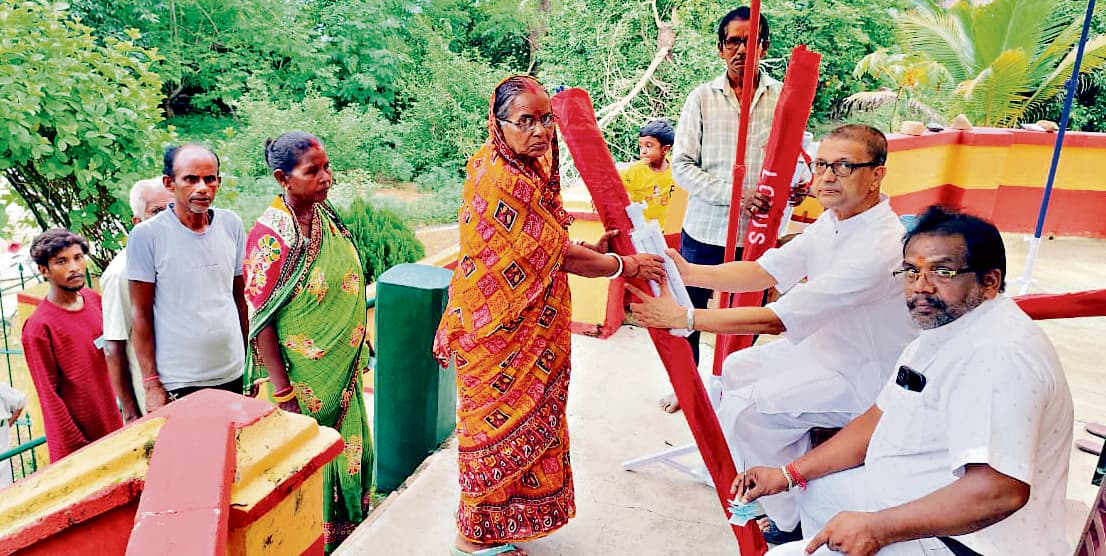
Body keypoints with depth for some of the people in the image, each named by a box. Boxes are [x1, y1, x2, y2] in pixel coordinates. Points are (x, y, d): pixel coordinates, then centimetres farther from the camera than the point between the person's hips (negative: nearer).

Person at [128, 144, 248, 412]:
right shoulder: (146, 235, -8)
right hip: (179, 385, -3)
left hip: (234, 375, 4)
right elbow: (141, 314, -5)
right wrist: (151, 384, -6)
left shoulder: (232, 224, 2)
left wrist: (249, 360, 8)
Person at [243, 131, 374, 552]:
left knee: (350, 445, 20)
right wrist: (282, 392, -17)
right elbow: (260, 320, -18)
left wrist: (356, 352, 15)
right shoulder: (271, 235, -20)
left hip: (344, 367, 7)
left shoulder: (325, 215, 1)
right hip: (305, 375, -7)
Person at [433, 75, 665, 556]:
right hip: (502, 329, -9)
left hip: (522, 323, 9)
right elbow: (554, 253, -23)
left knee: (509, 419, 22)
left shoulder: (523, 166, 5)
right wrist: (624, 265, -14)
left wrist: (592, 248, 4)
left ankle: (499, 515, 43)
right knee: (501, 421, 7)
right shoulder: (502, 181, -26)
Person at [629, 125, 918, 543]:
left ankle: (794, 522, 6)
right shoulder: (834, 220, -2)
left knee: (741, 410, -16)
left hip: (866, 378, -9)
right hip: (830, 346, 9)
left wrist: (684, 317, -31)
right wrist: (689, 272, -16)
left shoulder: (880, 247, -32)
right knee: (737, 369, 15)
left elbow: (776, 319, -33)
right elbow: (765, 271, -3)